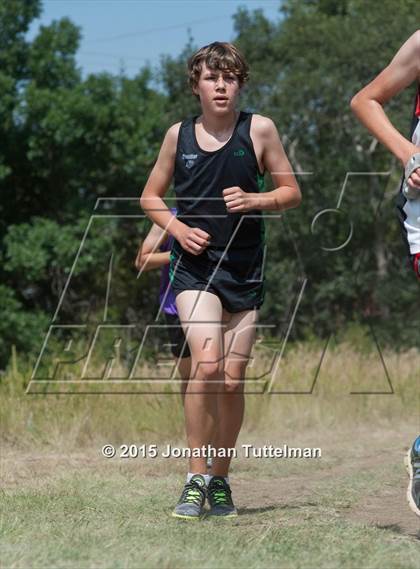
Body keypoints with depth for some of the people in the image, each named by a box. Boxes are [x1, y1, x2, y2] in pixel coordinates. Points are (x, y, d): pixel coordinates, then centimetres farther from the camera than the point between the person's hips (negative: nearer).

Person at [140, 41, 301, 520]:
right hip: (194, 264, -1)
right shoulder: (179, 135, 4)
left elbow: (292, 193, 7)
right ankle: (195, 481, -12)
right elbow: (150, 196, 14)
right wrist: (177, 227, -5)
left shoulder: (259, 130, 0)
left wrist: (254, 201, -12)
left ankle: (220, 481, 20)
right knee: (206, 363, -21)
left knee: (232, 380, 2)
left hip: (245, 268, 1)